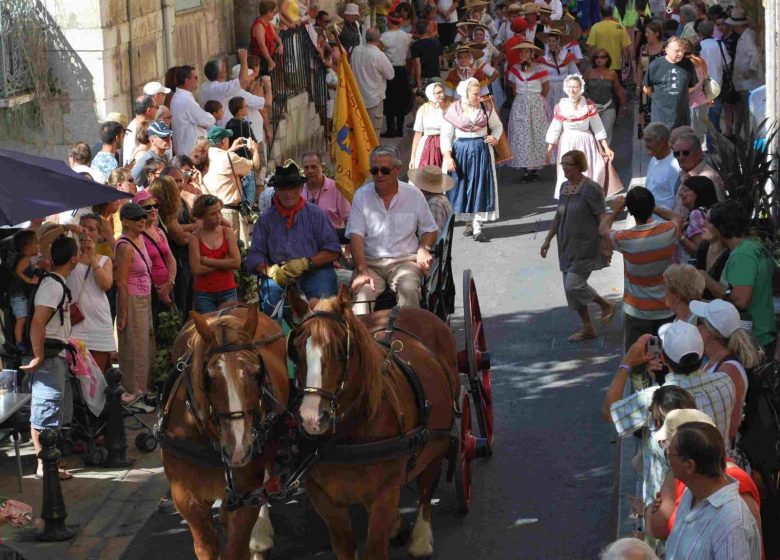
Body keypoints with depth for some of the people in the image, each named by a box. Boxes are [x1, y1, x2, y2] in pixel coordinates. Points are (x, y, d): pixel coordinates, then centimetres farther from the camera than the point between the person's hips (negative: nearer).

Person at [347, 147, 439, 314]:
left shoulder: (413, 195, 7)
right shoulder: (361, 195, 5)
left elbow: (430, 230, 17)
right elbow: (356, 236, -3)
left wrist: (424, 249, -7)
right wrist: (362, 272, -17)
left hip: (404, 261, 0)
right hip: (370, 262, 0)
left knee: (408, 289, -33)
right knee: (361, 291, -31)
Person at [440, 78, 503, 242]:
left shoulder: (486, 109, 0)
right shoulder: (454, 110, -5)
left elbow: (498, 126, 14)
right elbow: (446, 134, -4)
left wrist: (494, 137, -7)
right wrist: (448, 156, -13)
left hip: (482, 151, 1)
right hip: (460, 152, -1)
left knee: (481, 186, -4)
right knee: (462, 186, 3)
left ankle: (477, 227, -4)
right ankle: (469, 221, 19)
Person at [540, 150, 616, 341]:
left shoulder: (591, 189, -15)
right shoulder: (565, 186, 9)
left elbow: (602, 219, -15)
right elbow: (558, 216, 19)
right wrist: (548, 239, 18)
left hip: (585, 246, -8)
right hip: (567, 247, 8)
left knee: (574, 285, -13)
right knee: (570, 289, 9)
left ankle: (607, 306, 9)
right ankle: (587, 327, 21)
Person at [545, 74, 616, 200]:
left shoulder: (589, 106, -1)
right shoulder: (561, 107, -2)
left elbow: (598, 128, 2)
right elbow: (554, 130, 3)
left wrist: (606, 148, 0)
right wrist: (549, 150, 2)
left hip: (586, 144, 0)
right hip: (568, 144, 0)